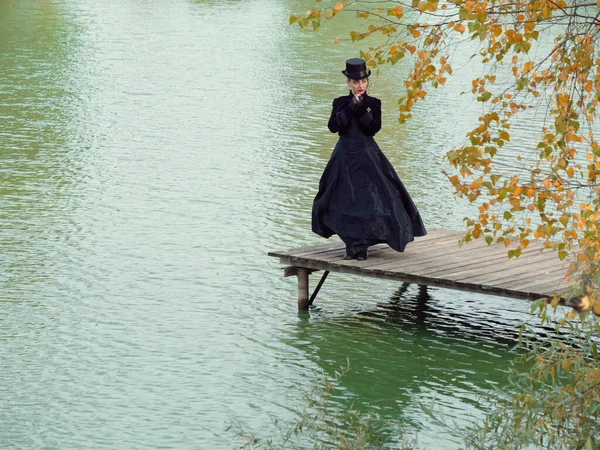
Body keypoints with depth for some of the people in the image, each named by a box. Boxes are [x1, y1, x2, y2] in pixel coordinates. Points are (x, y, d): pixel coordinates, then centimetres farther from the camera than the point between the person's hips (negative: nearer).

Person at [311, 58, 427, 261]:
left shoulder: (373, 103, 1)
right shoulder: (340, 103, 6)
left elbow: (373, 127, -13)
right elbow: (333, 126, -9)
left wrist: (362, 105, -15)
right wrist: (352, 106, -14)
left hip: (368, 156, -2)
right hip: (345, 157, 2)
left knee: (371, 197, -11)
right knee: (344, 202, 1)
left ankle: (361, 245, -1)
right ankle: (353, 245, 14)